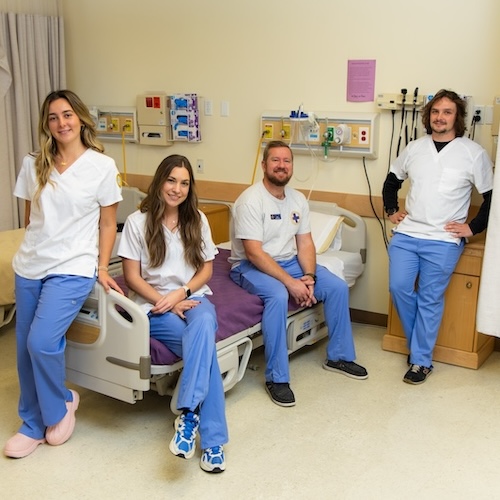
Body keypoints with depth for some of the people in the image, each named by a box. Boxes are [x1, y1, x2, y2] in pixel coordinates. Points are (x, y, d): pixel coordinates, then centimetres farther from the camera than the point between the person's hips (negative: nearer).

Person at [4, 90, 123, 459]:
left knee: (41, 342, -18)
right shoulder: (34, 165, 6)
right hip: (29, 266, 5)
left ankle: (61, 405, 11)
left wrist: (103, 270, -4)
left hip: (73, 269, -4)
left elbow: (107, 224, -1)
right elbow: (30, 216, 14)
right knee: (25, 349, 6)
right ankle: (33, 425, 24)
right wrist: (35, 249, 12)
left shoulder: (102, 166, -5)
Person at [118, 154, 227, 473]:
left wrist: (181, 293, -10)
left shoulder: (197, 220, 10)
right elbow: (132, 276, -3)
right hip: (155, 306, -2)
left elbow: (206, 269, 9)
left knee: (204, 324, -37)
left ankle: (188, 413, -41)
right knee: (204, 343, -31)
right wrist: (166, 303, -14)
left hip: (193, 298, 3)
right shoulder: (138, 222, -1)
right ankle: (212, 441, -31)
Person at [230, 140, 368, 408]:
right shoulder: (251, 200, -19)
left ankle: (338, 356, 12)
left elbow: (305, 243, 3)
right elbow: (254, 253, -25)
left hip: (289, 262, 7)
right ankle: (276, 378, -26)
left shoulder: (298, 199, 3)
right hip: (251, 266, -7)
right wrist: (290, 282, -28)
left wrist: (309, 277, -15)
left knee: (338, 287, -6)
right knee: (278, 295, -37)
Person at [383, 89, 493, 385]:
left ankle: (421, 361, 11)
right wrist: (392, 210, 13)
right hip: (406, 234, 4)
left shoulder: (474, 153, -3)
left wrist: (473, 228, -4)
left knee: (430, 300, -1)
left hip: (444, 240, -4)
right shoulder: (414, 148, 8)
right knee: (399, 288, -2)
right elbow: (392, 181, 24)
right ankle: (421, 343, 21)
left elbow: (492, 198, 1)